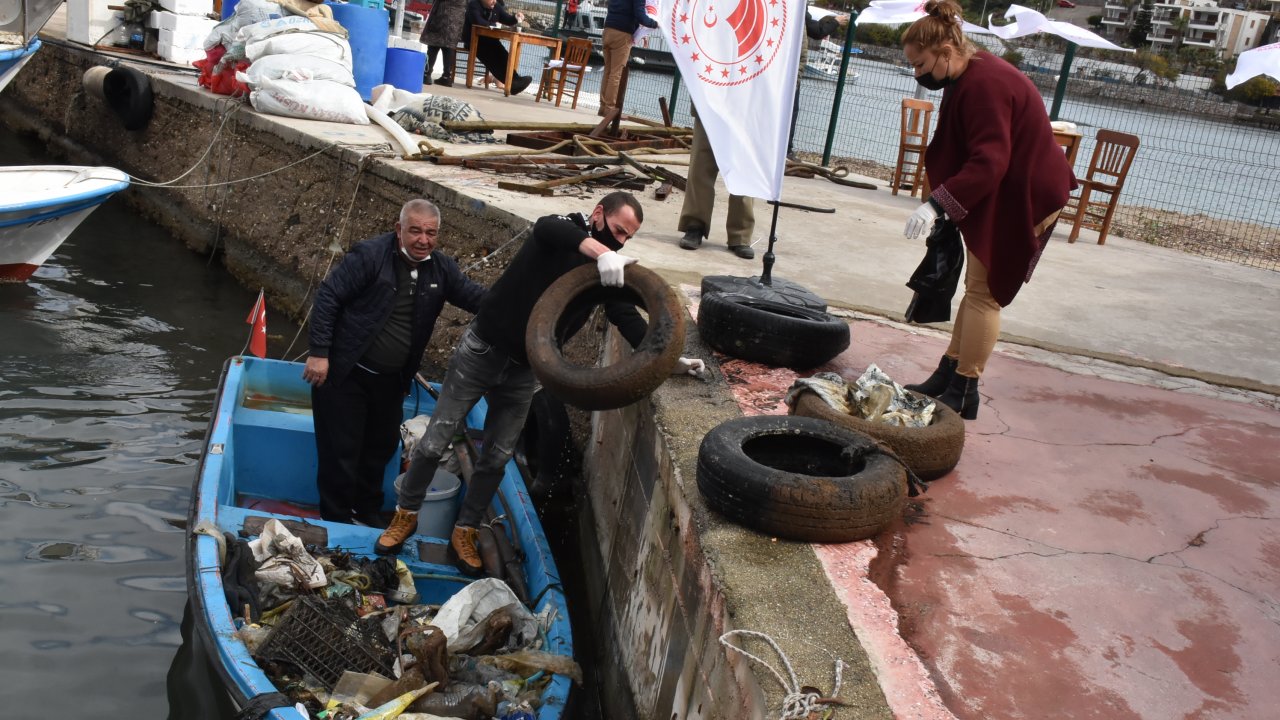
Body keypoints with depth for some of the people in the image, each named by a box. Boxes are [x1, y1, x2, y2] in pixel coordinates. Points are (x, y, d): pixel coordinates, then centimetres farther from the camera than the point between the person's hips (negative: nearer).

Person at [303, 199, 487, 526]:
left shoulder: (442, 269, -1)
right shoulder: (369, 255, -17)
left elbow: (474, 296, 4)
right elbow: (328, 297, -16)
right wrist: (318, 353, -19)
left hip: (390, 380, 6)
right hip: (345, 373, -6)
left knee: (381, 447, 18)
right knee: (341, 450, 2)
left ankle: (368, 510, 38)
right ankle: (336, 519, 19)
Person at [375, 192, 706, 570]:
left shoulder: (610, 270, 0)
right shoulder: (567, 227, -14)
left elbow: (628, 319, -4)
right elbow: (546, 228, -38)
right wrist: (601, 252, -54)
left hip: (524, 371, 5)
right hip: (481, 352, -5)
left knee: (496, 459, 9)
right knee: (434, 443, 3)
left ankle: (464, 535, 24)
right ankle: (406, 515, 22)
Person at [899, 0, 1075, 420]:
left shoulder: (985, 85, -25)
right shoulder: (969, 78, 7)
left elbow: (989, 163, -32)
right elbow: (968, 155, 14)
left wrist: (937, 204, -36)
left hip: (1022, 199, -10)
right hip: (1000, 195, 10)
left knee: (984, 292, -6)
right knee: (978, 287, 13)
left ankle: (963, 393, 0)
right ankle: (947, 377, 20)